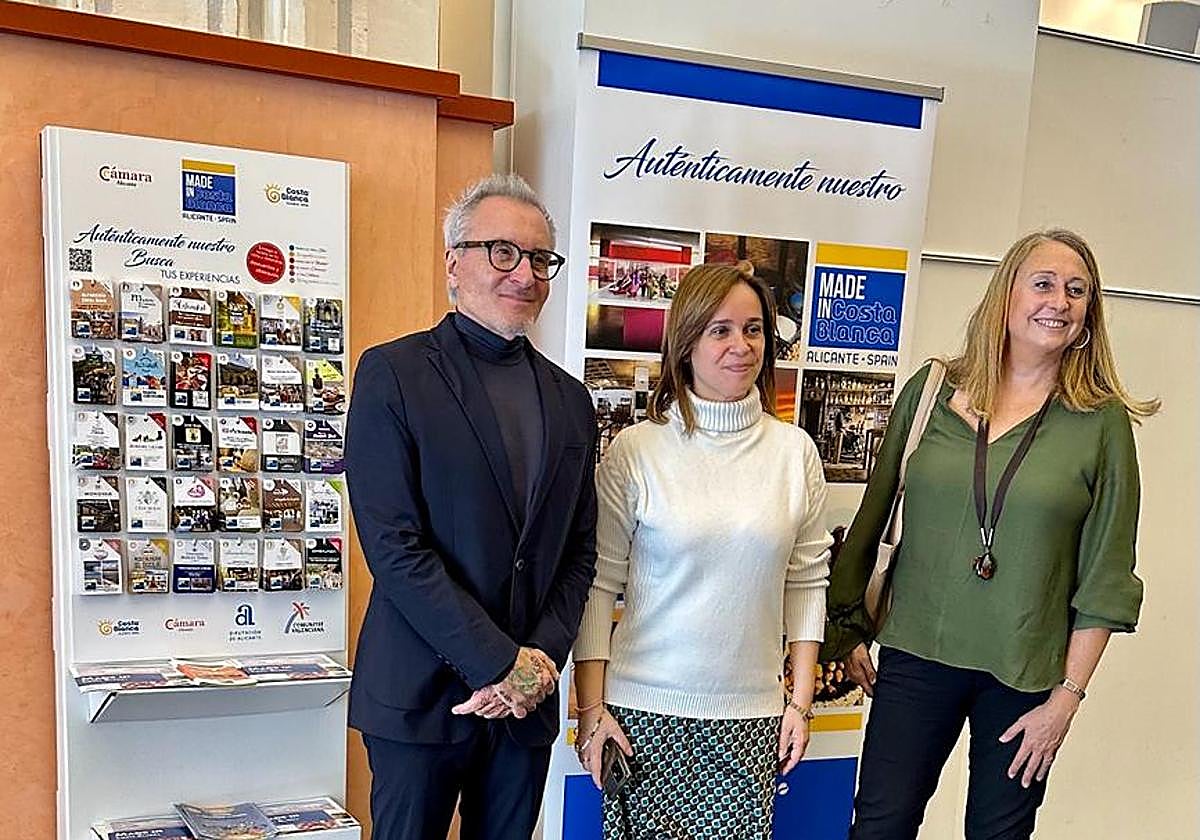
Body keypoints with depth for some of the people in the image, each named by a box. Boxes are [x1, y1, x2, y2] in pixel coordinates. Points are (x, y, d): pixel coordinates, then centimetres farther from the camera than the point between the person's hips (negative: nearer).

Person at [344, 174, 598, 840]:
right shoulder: (393, 374, -6)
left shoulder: (569, 400, 9)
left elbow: (580, 552, 9)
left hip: (526, 700, 5)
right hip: (422, 694, -4)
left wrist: (544, 657, -6)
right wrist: (500, 664, -15)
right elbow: (391, 541, -14)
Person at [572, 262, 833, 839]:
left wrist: (800, 702, 6)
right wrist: (592, 708, -4)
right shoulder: (635, 450, -5)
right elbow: (599, 583, -2)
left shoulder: (795, 450, 2)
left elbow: (807, 581, 7)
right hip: (645, 710, -2)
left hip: (751, 716, 2)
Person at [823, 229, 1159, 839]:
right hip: (916, 654, 1)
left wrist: (1068, 696, -5)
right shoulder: (930, 390, 0)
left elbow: (1107, 577, -3)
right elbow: (873, 517, 7)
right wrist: (851, 629, 7)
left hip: (1025, 675, 0)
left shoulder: (1103, 420, -4)